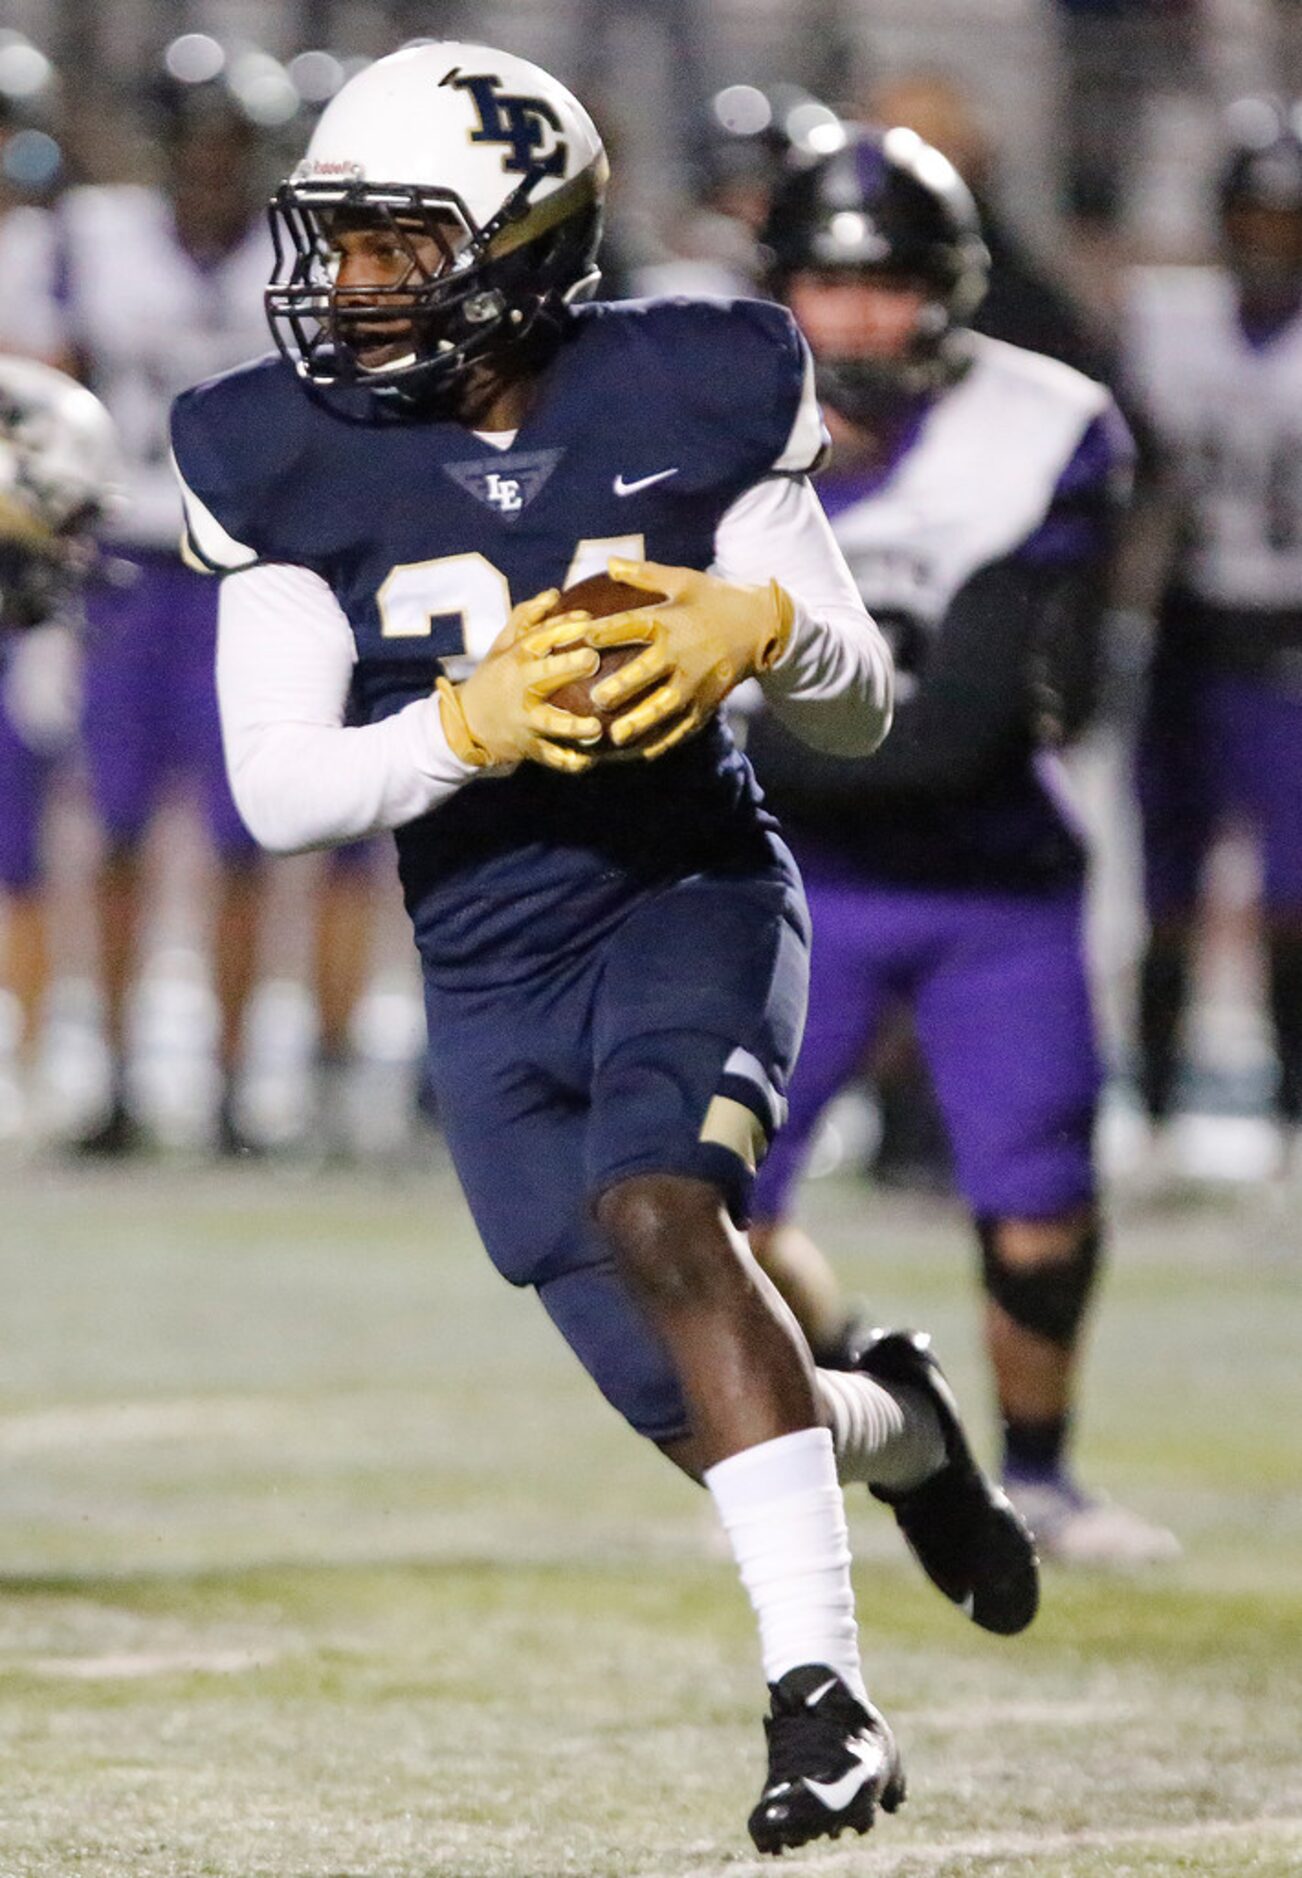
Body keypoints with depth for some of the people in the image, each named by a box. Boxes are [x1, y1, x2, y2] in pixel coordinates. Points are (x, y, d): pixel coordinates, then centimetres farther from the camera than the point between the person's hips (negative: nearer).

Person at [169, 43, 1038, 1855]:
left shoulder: (690, 397, -7)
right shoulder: (292, 464, -7)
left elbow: (863, 705, 0)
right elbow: (277, 789, -10)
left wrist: (766, 623, -23)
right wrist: (468, 726, -27)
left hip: (694, 894, -2)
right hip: (489, 974, 2)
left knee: (655, 1211, -31)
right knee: (695, 1407, 0)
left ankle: (821, 1692, -28)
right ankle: (896, 1425, 36)